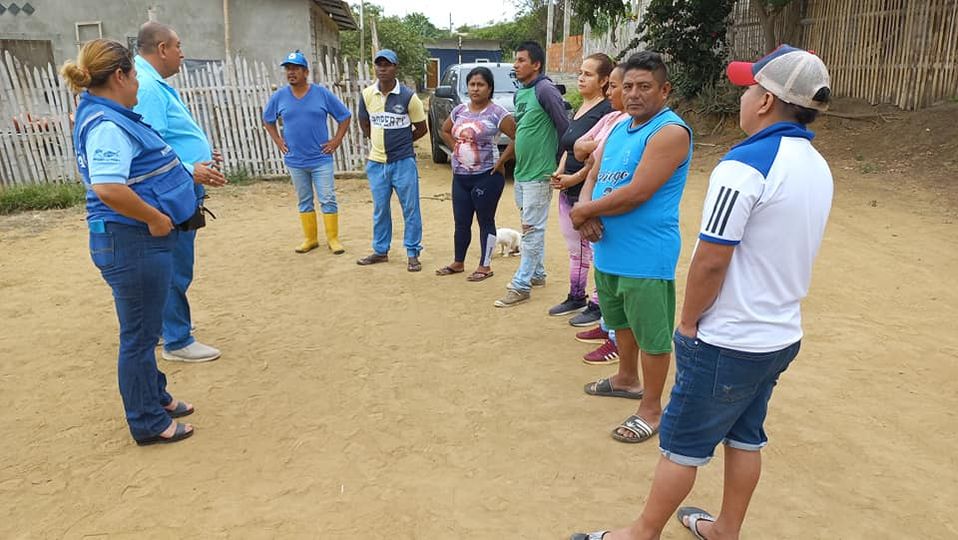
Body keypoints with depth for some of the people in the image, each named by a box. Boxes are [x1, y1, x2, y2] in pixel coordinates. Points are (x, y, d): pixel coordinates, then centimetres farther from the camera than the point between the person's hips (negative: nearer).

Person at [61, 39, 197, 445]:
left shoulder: (108, 117, 12)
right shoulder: (106, 125, -20)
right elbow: (108, 188, -34)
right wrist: (156, 218, -23)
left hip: (141, 240, 10)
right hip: (133, 243, -10)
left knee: (145, 329, 22)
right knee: (140, 334, 3)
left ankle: (155, 397, 39)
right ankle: (149, 423, 18)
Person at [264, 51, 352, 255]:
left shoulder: (322, 93, -4)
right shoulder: (279, 97, 2)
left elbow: (345, 116, 3)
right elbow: (267, 120, 18)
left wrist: (336, 140, -3)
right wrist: (278, 141, 7)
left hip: (321, 159, -2)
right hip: (295, 160, 3)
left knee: (328, 199, -1)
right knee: (304, 201, 11)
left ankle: (333, 239, 9)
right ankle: (310, 239, 22)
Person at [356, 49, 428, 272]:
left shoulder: (408, 96, -9)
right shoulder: (367, 94, 0)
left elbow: (421, 128, 0)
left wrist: (400, 143, 5)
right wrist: (378, 142, 13)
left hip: (403, 162, -3)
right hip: (376, 163, 3)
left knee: (410, 209, 3)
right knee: (380, 210, 13)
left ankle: (413, 253, 13)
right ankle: (380, 251, 26)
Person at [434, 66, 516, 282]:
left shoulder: (498, 114, -10)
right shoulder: (459, 110, 9)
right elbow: (445, 131, 25)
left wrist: (501, 160, -13)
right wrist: (456, 149, 12)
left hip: (486, 176, -6)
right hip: (460, 176, 6)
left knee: (485, 222, 4)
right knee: (461, 222, 12)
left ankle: (485, 266, 14)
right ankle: (458, 263, 27)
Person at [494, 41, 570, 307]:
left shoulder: (545, 90, -14)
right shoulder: (519, 93, 12)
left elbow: (565, 129, -16)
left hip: (538, 174, -9)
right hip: (521, 172, 9)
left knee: (532, 229, -3)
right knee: (531, 227, 17)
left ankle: (521, 285, 1)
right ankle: (537, 274, 30)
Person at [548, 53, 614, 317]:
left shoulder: (606, 110, -12)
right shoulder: (579, 110, 15)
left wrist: (575, 177, -17)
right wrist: (559, 172, 3)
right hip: (569, 191, 9)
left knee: (596, 248, -1)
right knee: (575, 248, 18)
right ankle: (576, 298, 31)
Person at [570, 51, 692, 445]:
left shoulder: (670, 132, -16)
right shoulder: (619, 129, 12)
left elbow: (636, 193, -24)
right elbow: (594, 177, 13)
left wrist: (583, 211, -13)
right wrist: (586, 211, -9)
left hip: (646, 257, -9)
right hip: (609, 250, 9)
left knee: (651, 333, 3)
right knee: (621, 320, 24)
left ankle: (651, 409, 18)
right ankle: (628, 379, 45)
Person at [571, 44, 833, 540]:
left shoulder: (746, 163, -22)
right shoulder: (819, 169, 5)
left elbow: (711, 261, -23)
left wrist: (689, 322, -9)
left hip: (726, 343, -8)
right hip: (782, 336, 8)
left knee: (683, 443, 7)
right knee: (745, 438, 21)